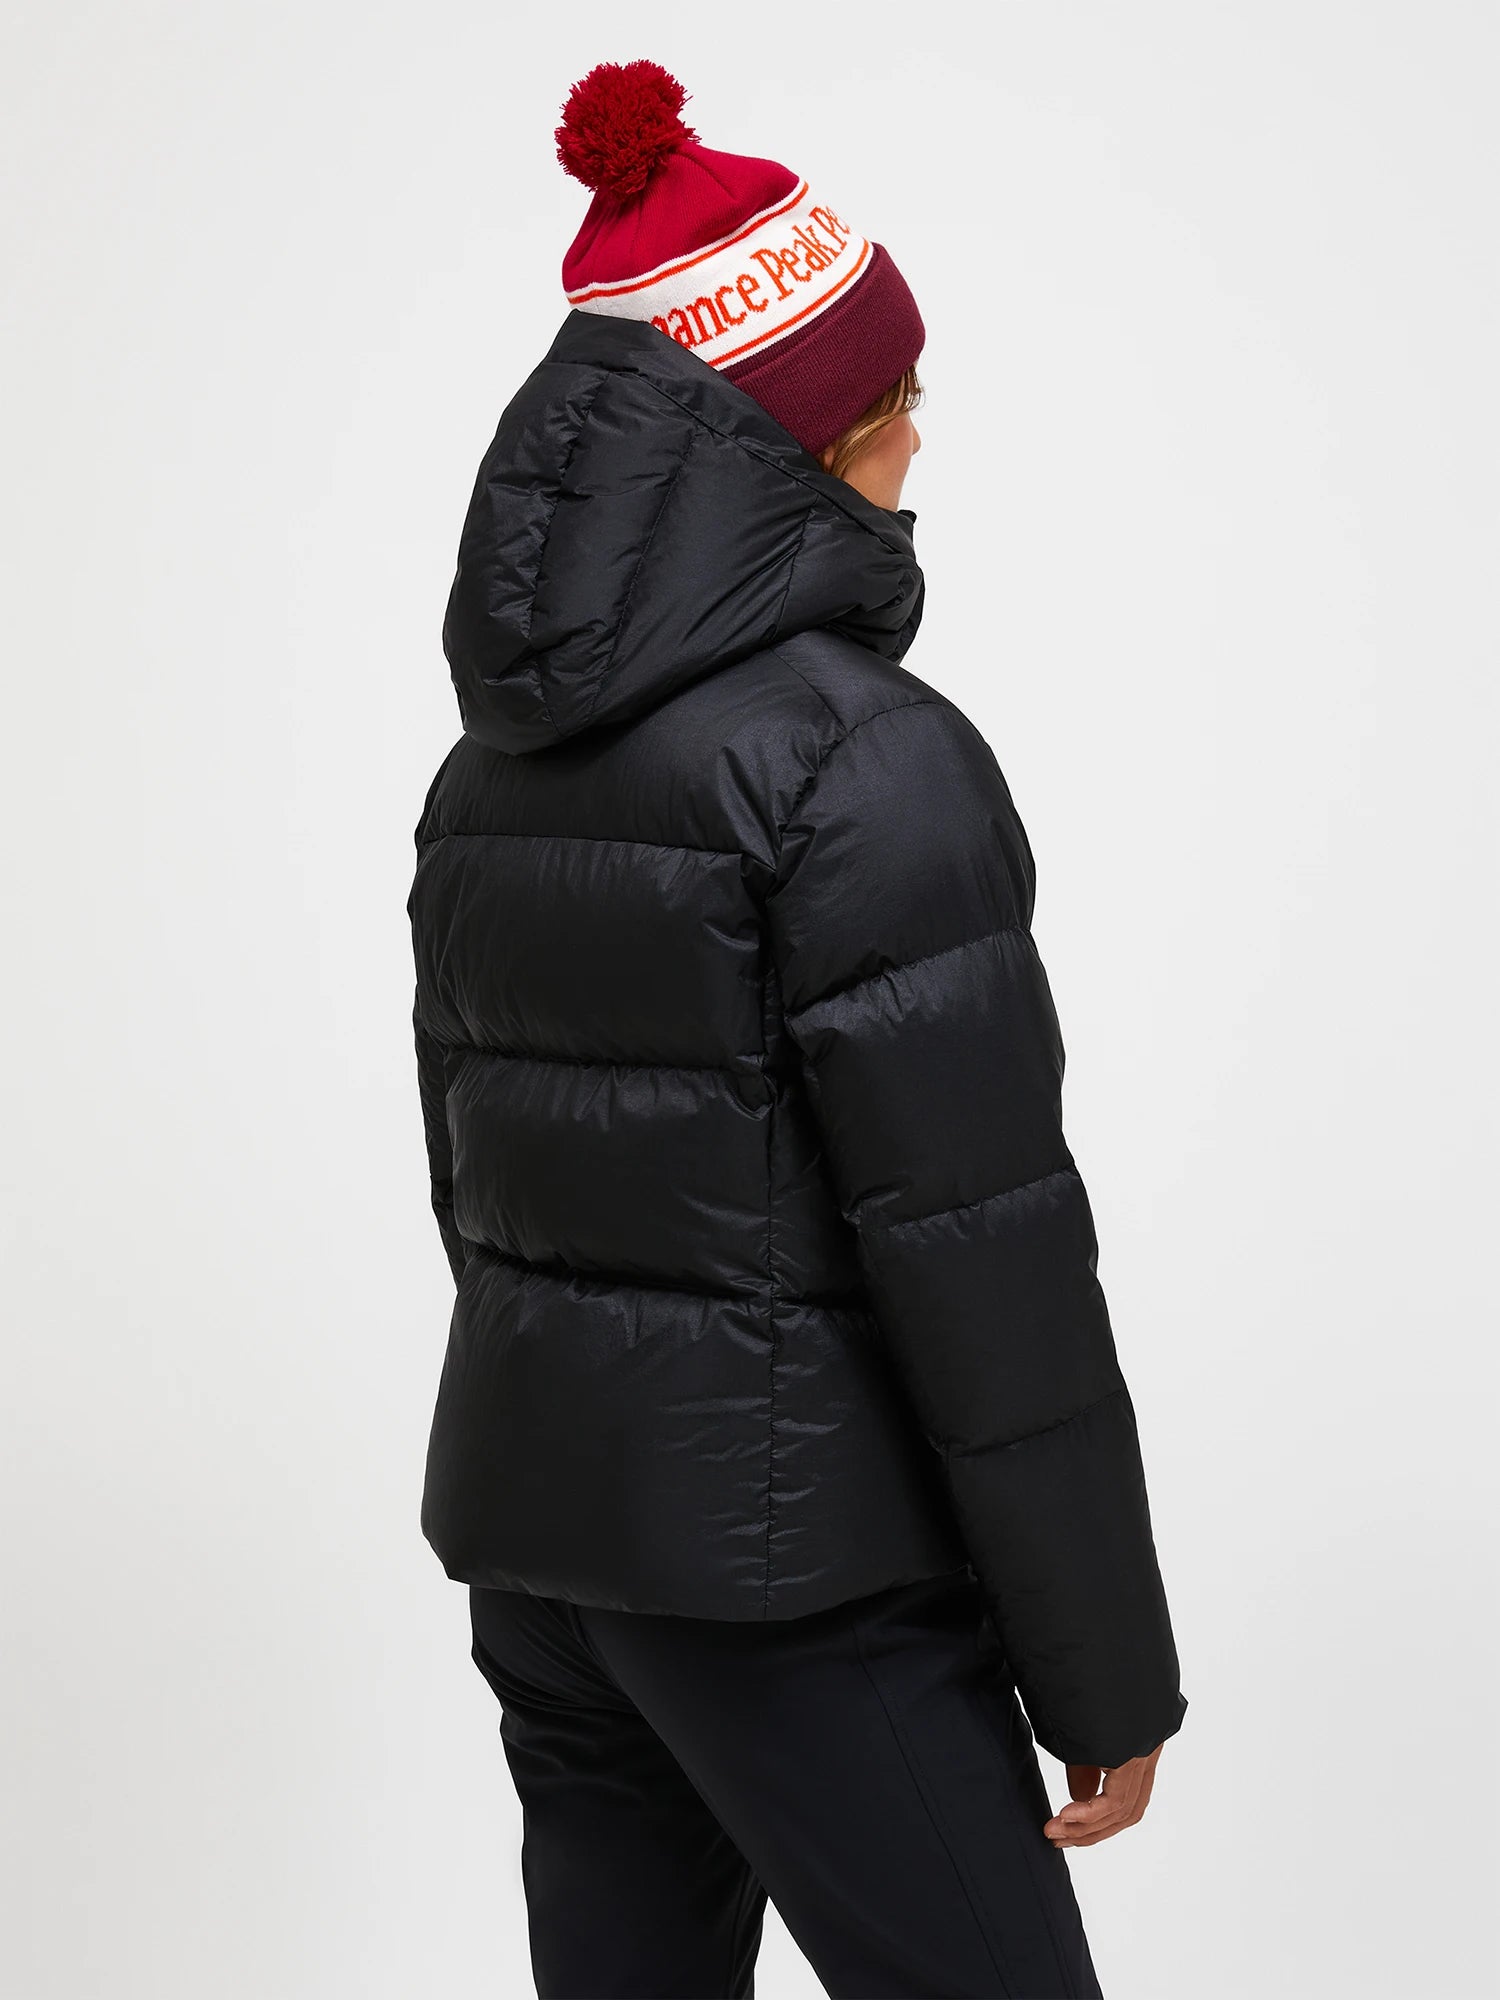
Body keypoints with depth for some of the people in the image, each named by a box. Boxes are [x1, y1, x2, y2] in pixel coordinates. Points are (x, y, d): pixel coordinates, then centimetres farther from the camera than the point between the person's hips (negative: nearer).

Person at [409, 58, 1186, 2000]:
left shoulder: (494, 766, 6)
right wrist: (1108, 1676, -11)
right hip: (789, 1564, -8)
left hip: (537, 1520, 8)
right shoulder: (862, 761, -18)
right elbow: (982, 1260, -19)